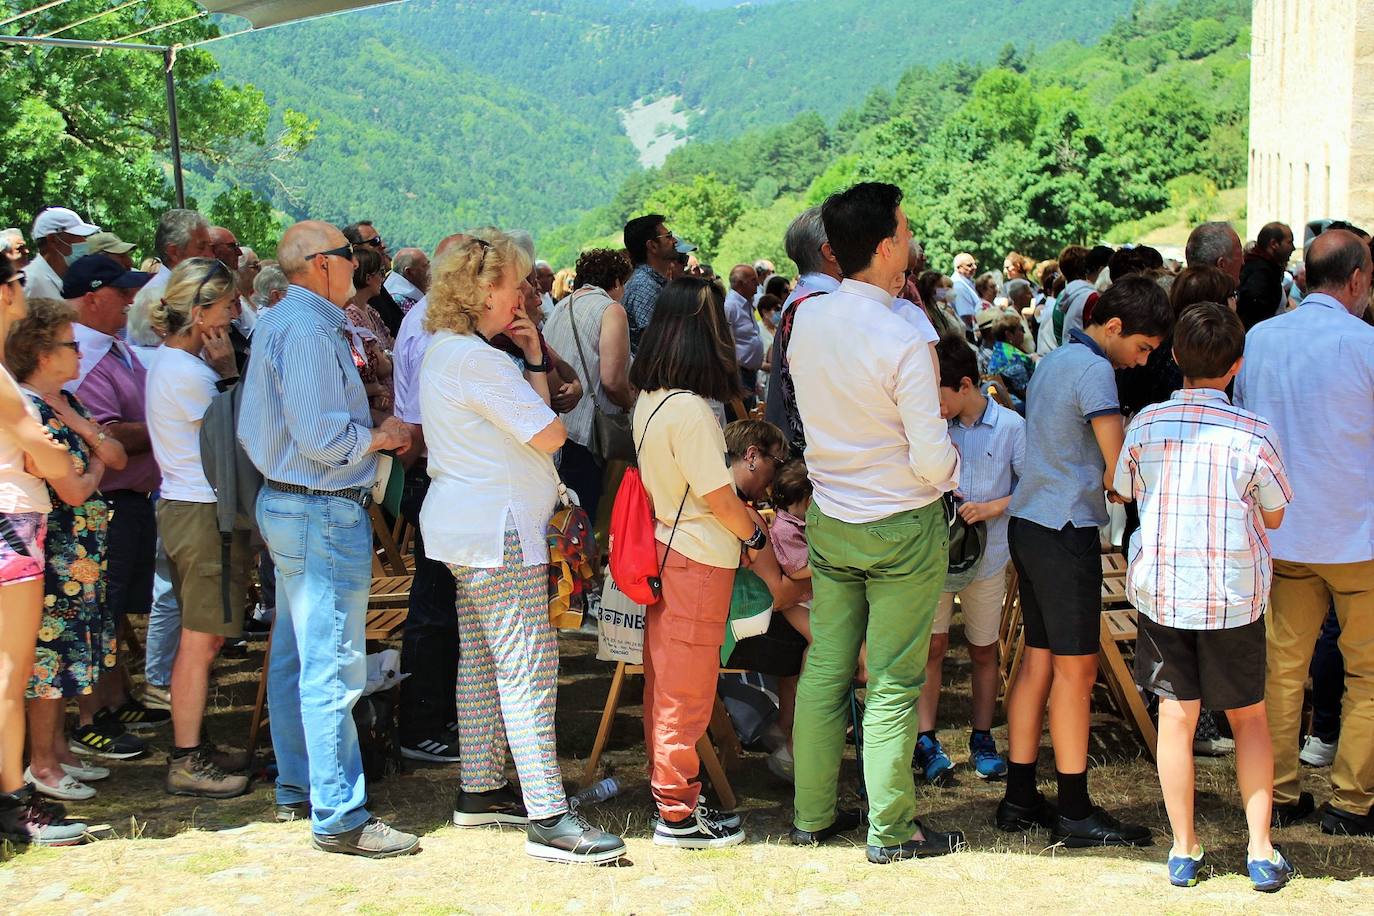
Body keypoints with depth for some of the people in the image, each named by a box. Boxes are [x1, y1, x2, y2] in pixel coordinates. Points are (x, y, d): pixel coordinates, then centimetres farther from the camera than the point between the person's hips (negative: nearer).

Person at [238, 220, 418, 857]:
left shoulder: (279, 321, 15)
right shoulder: (307, 329, -18)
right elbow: (320, 435, -24)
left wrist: (369, 430, 12)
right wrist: (379, 437, -6)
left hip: (284, 501, 11)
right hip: (324, 510, -11)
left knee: (295, 657, 17)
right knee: (331, 668, -8)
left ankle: (296, 787, 28)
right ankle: (339, 816, -5)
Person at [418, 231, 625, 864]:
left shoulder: (448, 350, 14)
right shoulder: (475, 358, -19)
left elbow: (521, 424, 16)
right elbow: (548, 434, -17)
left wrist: (533, 359, 6)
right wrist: (536, 363, -4)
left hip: (470, 525, 11)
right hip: (497, 528, -11)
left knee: (480, 660, 15)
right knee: (528, 667, -11)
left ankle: (479, 790, 23)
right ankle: (548, 818, -12)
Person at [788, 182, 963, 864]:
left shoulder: (807, 320, -3)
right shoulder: (903, 341, -22)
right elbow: (932, 457, -18)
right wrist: (952, 469, 2)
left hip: (829, 520, 6)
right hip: (901, 530, -6)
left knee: (824, 669, 14)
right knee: (893, 684, 4)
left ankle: (812, 815, 25)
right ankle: (889, 830, 14)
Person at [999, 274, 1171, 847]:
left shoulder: (1053, 361, 16)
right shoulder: (1093, 370, -14)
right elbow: (1119, 474, -17)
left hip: (1029, 523, 9)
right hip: (1066, 532, -9)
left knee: (1039, 661, 11)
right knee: (1076, 669, -3)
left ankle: (1019, 799, 15)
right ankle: (1074, 813, 3)